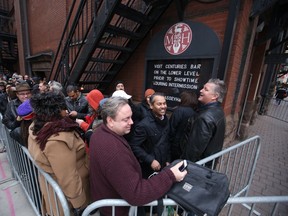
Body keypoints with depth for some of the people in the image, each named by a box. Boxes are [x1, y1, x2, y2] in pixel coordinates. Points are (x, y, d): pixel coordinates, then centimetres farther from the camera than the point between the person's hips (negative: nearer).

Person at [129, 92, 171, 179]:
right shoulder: (144, 125, -25)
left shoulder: (166, 120, -3)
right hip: (149, 168, -6)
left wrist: (168, 159, 7)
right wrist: (150, 160, -21)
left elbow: (167, 142, 7)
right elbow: (134, 146, -21)